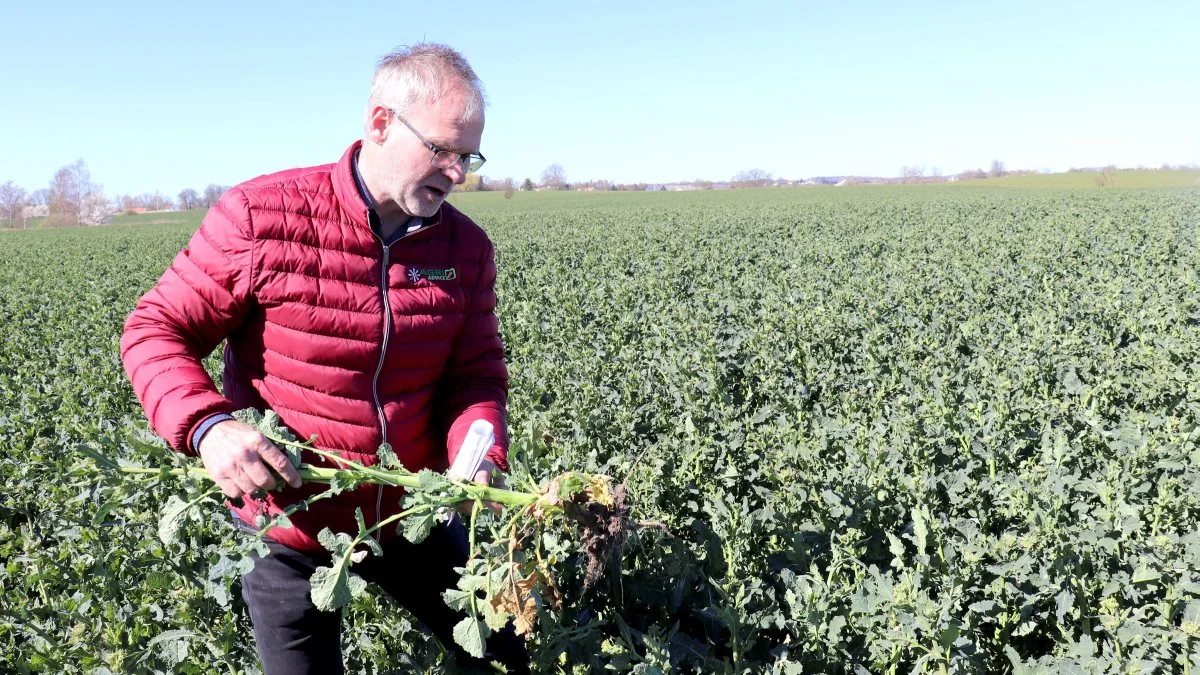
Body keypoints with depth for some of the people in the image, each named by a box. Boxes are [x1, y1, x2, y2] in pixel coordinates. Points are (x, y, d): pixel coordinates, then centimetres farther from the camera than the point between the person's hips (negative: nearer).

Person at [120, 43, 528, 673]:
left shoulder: (467, 247, -6)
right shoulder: (260, 215, -17)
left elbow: (476, 376, -2)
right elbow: (155, 331, -10)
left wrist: (478, 457, -24)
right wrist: (206, 425, -29)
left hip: (409, 513, 4)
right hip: (290, 526, -3)